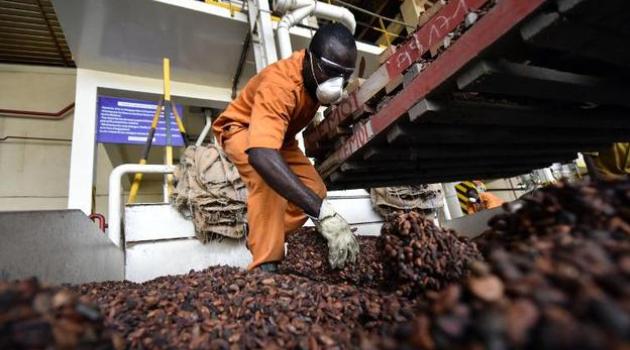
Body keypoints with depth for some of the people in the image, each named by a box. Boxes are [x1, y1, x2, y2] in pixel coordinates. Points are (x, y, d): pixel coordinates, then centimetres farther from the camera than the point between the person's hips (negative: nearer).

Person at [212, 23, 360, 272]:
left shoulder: (319, 76, -17)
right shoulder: (280, 84, -41)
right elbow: (261, 155, -56)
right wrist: (323, 212, -63)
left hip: (280, 134, 7)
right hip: (241, 129, -7)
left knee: (315, 190, -6)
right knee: (267, 179, -37)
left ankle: (263, 237, 6)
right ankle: (266, 265, -28)